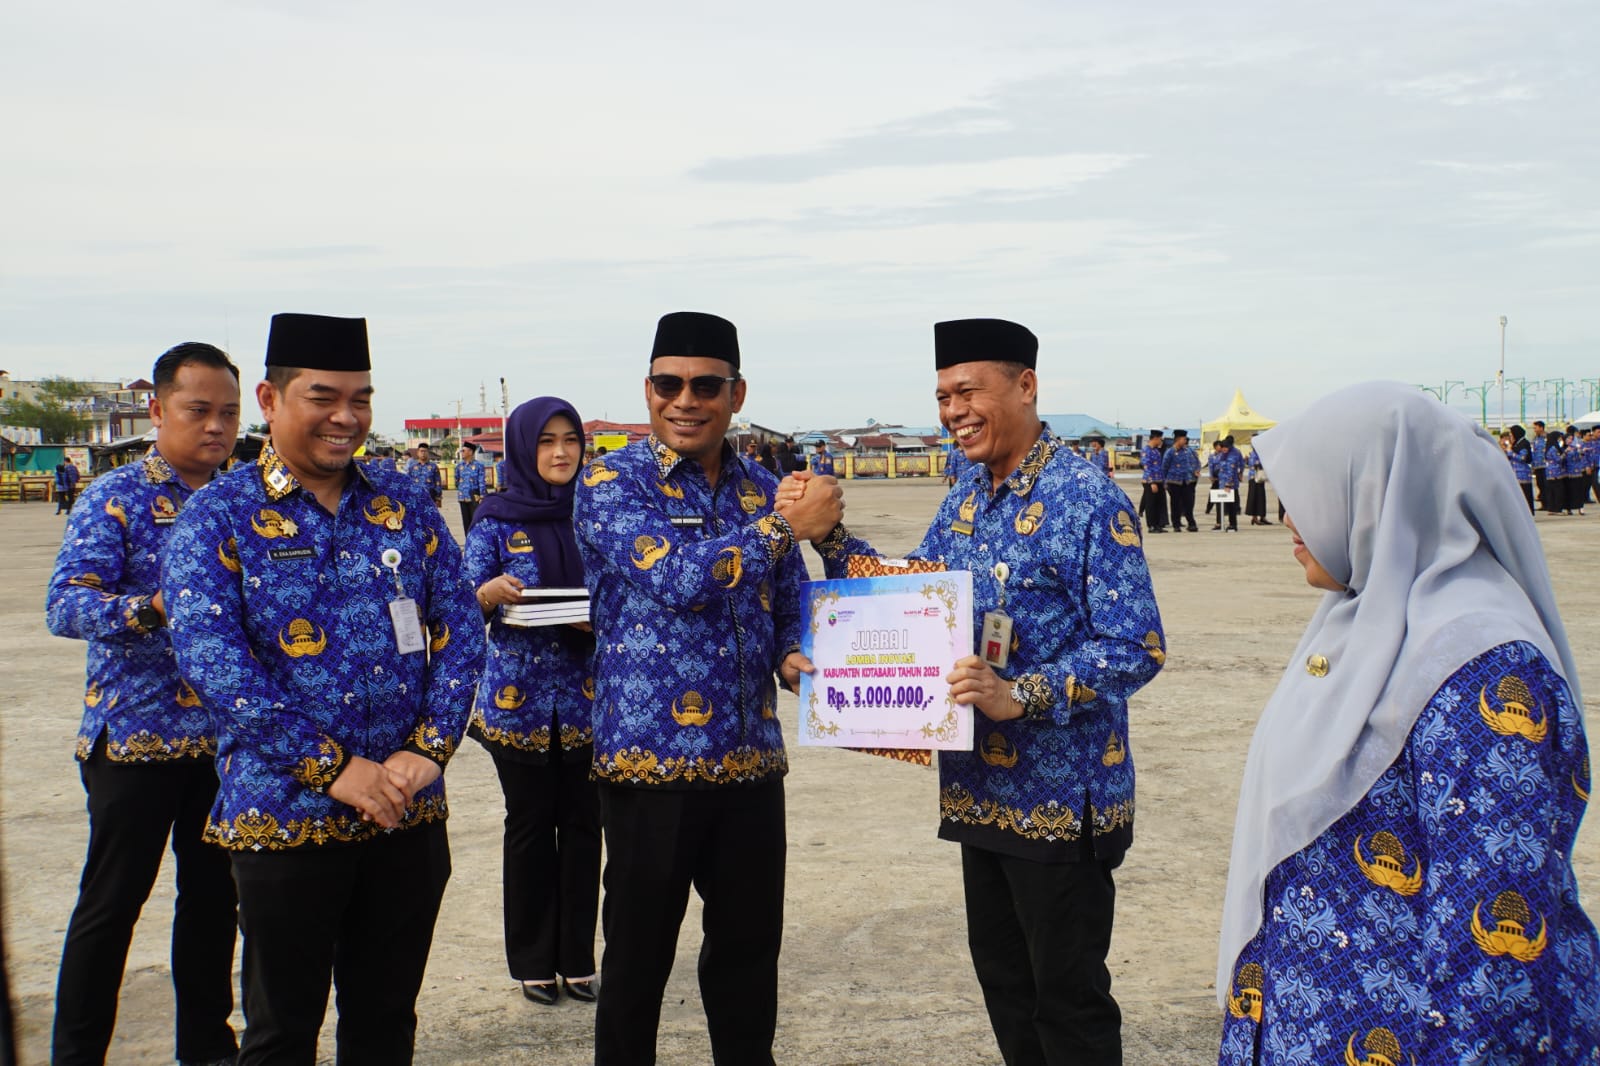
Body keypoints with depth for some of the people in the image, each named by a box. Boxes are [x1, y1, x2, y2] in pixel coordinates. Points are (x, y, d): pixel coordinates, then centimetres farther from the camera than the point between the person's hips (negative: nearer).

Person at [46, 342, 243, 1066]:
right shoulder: (114, 499, -8)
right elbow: (65, 605, -18)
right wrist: (156, 607, -34)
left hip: (225, 737, 5)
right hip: (134, 735, -5)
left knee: (214, 896, 14)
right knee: (111, 903, 4)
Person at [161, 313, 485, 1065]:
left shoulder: (405, 507, 7)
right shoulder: (218, 516, -5)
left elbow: (462, 630, 4)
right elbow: (210, 660, -16)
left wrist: (426, 750, -11)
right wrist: (334, 769, -20)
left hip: (408, 812, 4)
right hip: (284, 817, -3)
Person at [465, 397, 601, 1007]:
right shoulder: (496, 520, -1)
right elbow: (466, 601, -7)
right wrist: (491, 594, -29)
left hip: (587, 695, 2)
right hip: (518, 695, -2)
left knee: (583, 823, 5)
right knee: (529, 825, 6)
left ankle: (578, 958, 18)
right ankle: (533, 963, 18)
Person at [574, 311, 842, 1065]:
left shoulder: (762, 489, 9)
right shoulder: (611, 484, -6)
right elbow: (675, 579, -22)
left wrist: (793, 655, -2)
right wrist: (786, 526, -18)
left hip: (752, 761, 5)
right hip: (652, 758, -5)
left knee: (750, 948, 15)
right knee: (638, 959, 8)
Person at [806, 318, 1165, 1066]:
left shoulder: (1087, 503, -16)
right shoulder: (967, 494, 9)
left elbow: (1136, 650, -20)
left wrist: (1018, 695, -30)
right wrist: (827, 534, 1)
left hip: (1061, 794, -8)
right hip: (980, 789, 8)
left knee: (1067, 999, 5)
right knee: (1002, 977, 19)